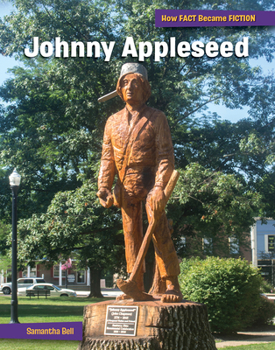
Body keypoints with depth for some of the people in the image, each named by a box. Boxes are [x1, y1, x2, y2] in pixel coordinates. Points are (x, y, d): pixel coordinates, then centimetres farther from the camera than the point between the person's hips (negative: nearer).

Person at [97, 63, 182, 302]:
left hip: (150, 184, -4)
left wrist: (159, 187, -20)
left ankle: (172, 286, -5)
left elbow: (166, 156, -7)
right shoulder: (113, 121, 13)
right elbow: (107, 158, 13)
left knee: (159, 232, -10)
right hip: (126, 188, 5)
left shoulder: (156, 118, -1)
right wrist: (104, 187, 0)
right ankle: (136, 287, 12)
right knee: (131, 236, 6)